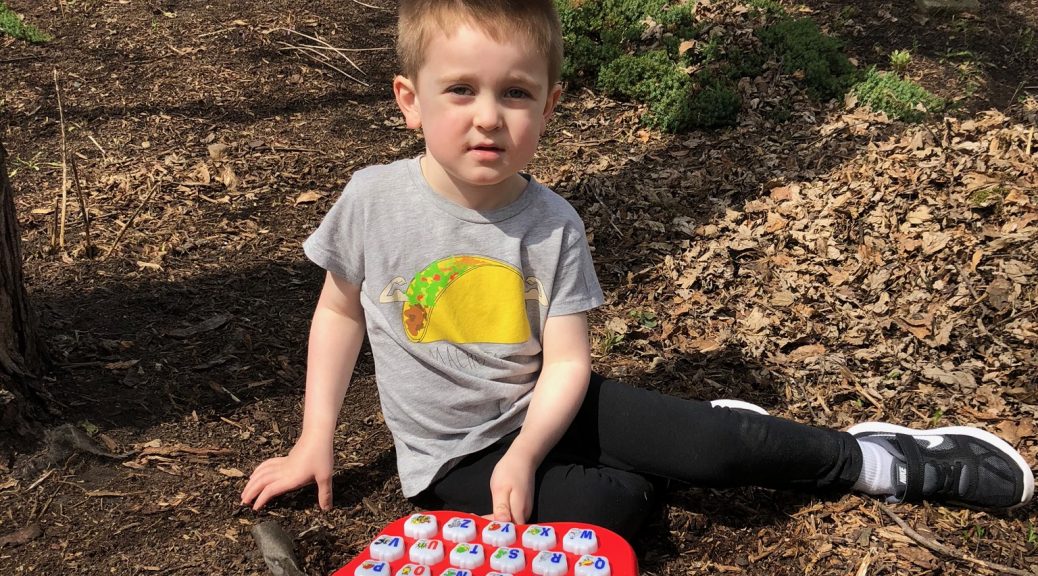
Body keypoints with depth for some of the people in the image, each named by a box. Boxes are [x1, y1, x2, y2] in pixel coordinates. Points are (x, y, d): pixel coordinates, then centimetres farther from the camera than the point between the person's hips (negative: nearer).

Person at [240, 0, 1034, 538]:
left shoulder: (551, 226, -13)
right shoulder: (372, 200, -14)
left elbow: (566, 362, -10)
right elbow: (339, 311, 2)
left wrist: (525, 451, -28)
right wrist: (315, 441, 2)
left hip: (544, 409, 1)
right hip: (455, 457, -1)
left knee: (714, 447, -16)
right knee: (606, 508, -29)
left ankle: (887, 461, 7)